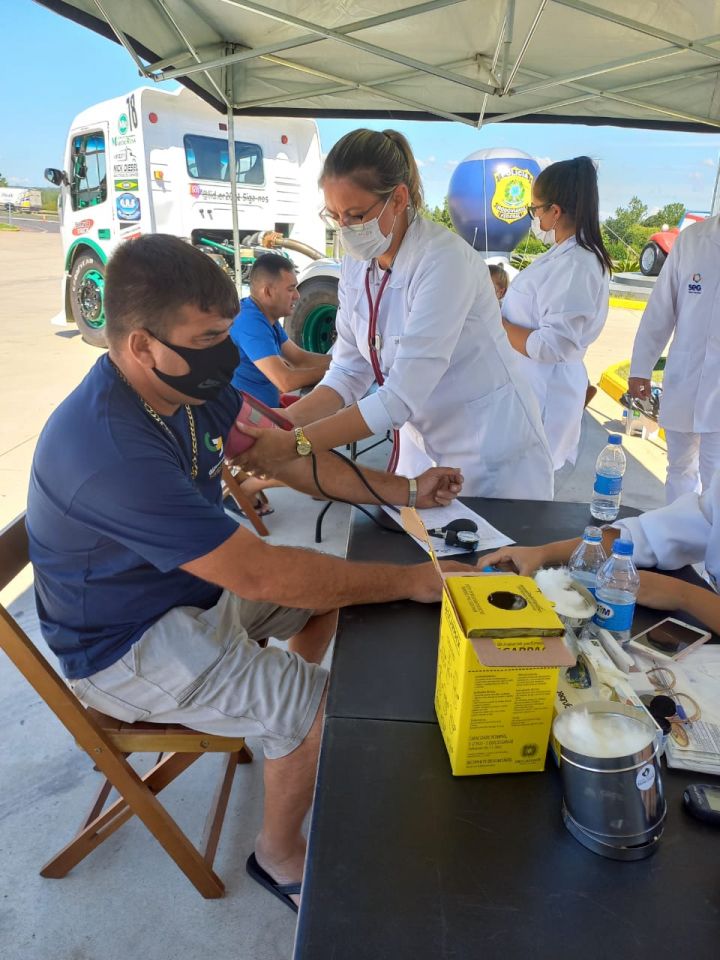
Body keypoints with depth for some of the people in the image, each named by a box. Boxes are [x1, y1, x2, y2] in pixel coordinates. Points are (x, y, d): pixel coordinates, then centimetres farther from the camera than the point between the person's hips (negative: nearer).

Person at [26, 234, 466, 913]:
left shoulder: (189, 385, -8)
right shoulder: (109, 450, -36)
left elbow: (286, 456, 1)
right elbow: (261, 575, -36)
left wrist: (403, 491, -9)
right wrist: (411, 582, -29)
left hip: (191, 580, 9)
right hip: (127, 647, -8)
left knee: (338, 577, 12)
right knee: (319, 705, -19)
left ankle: (292, 714, 33)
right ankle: (279, 855, 10)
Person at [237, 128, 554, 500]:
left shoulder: (445, 261, -24)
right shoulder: (355, 266, -2)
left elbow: (401, 397, -29)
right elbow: (347, 374, -3)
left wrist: (292, 445, -30)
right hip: (421, 452, 6)